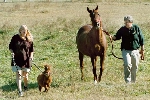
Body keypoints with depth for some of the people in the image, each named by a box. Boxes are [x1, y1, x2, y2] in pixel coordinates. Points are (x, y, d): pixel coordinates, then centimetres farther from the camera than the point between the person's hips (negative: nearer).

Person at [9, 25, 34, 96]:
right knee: (18, 75, -7)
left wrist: (31, 56, -9)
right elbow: (10, 46, 5)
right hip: (17, 59, -1)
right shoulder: (15, 38, -4)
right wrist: (12, 52, -12)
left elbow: (31, 49, 6)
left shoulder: (29, 39, -1)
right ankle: (20, 91, -7)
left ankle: (25, 86, 40)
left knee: (25, 75, 14)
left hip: (26, 60, 2)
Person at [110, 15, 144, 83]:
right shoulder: (122, 29, -2)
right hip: (125, 50, -1)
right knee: (127, 64, -20)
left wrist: (142, 50, 4)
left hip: (135, 51, 1)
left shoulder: (136, 28, -3)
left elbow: (141, 40, 3)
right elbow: (117, 36, 6)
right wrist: (113, 37, -17)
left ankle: (133, 81, 27)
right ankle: (127, 81, -12)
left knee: (135, 67, 9)